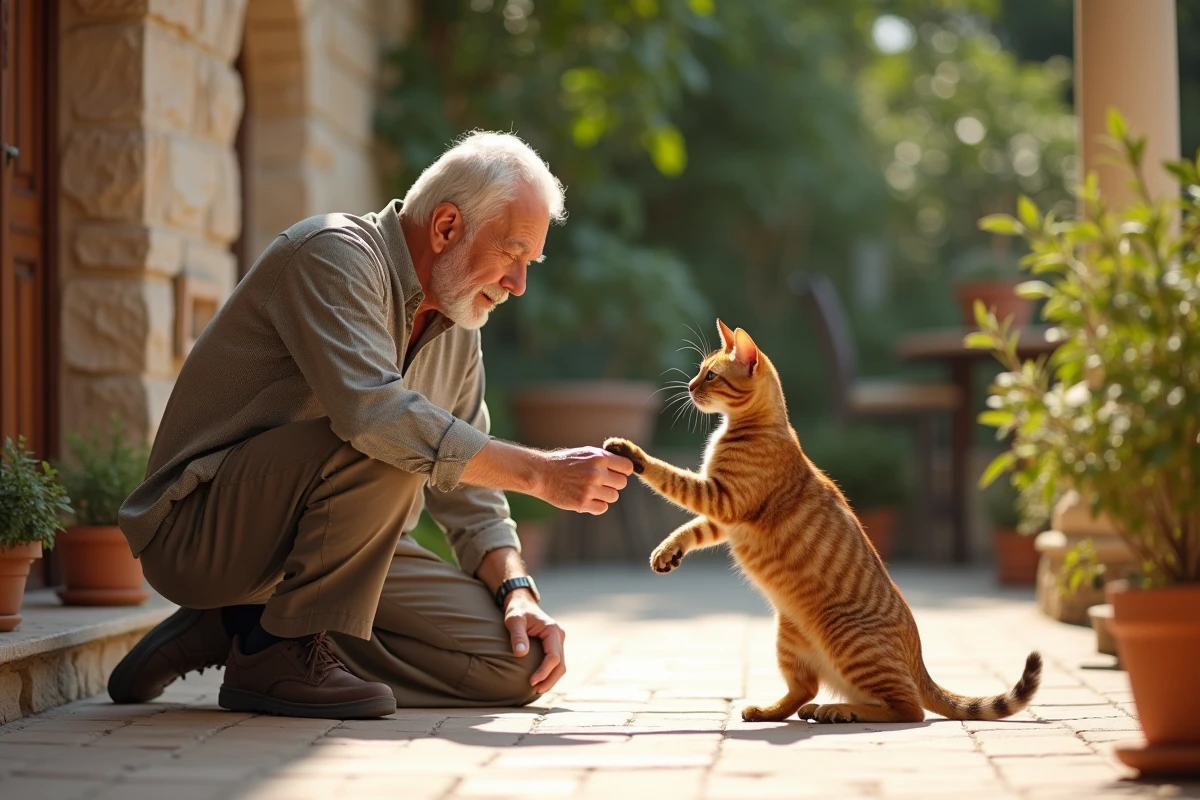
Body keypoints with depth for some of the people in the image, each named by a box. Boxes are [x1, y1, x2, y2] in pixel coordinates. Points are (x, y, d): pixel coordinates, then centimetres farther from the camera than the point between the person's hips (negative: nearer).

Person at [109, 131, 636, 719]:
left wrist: (514, 590, -7)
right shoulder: (334, 254, -17)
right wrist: (539, 473, -30)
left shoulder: (457, 329, 10)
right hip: (200, 531, -9)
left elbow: (467, 494, 12)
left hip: (320, 548, 9)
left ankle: (243, 628, 2)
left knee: (517, 661, -5)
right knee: (389, 450, -33)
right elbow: (373, 412, -33)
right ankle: (278, 652, -17)